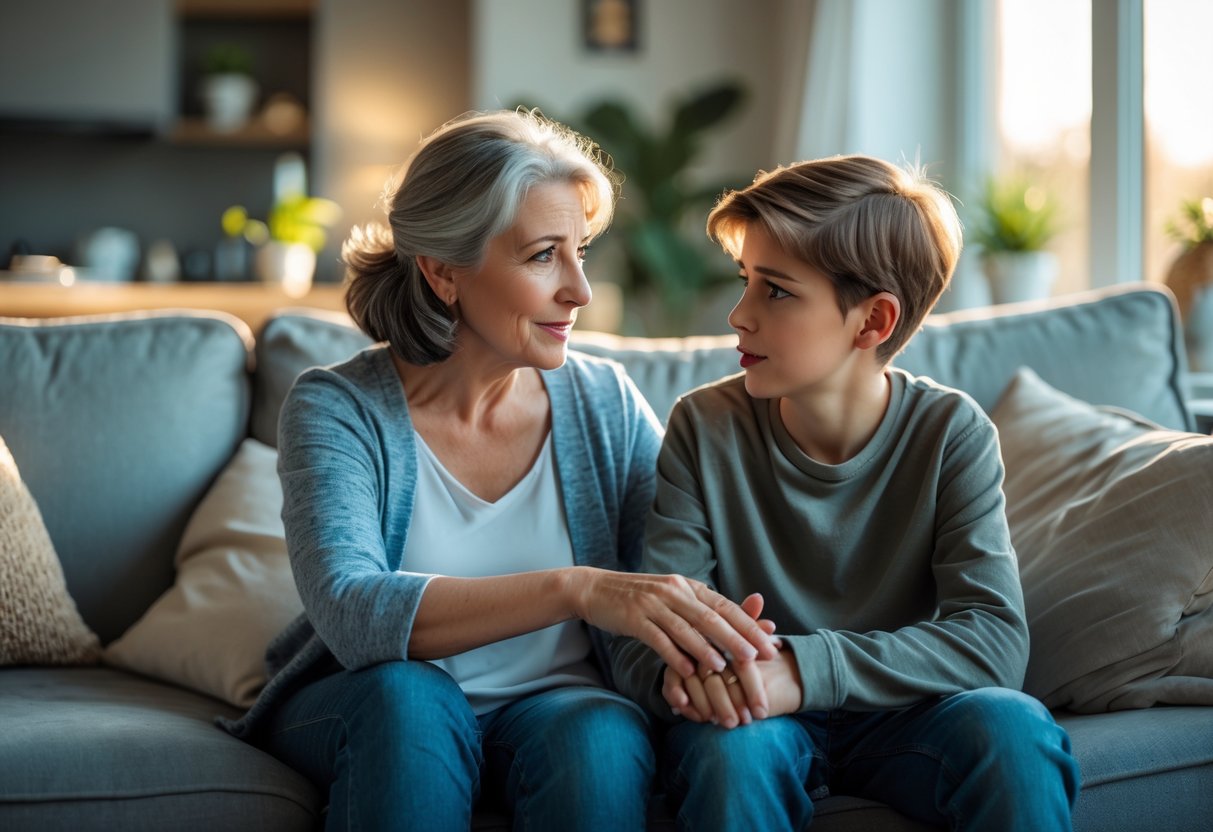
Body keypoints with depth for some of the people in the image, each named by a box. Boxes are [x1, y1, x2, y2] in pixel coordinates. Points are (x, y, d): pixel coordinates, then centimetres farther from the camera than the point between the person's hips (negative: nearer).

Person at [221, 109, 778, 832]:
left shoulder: (605, 401, -1)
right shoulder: (336, 409, -12)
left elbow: (688, 572, -4)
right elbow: (350, 613, -28)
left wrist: (722, 638, -29)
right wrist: (576, 589, -41)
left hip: (557, 706, 2)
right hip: (367, 718, -1)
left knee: (601, 732, -32)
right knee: (409, 692, -34)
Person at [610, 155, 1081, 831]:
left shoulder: (950, 432, -9)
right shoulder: (708, 427, -7)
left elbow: (995, 640, -20)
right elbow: (643, 632, -10)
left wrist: (806, 668, -34)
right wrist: (679, 668, -37)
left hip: (898, 716, 0)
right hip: (757, 719, 0)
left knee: (1013, 727, -31)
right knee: (732, 746, -35)